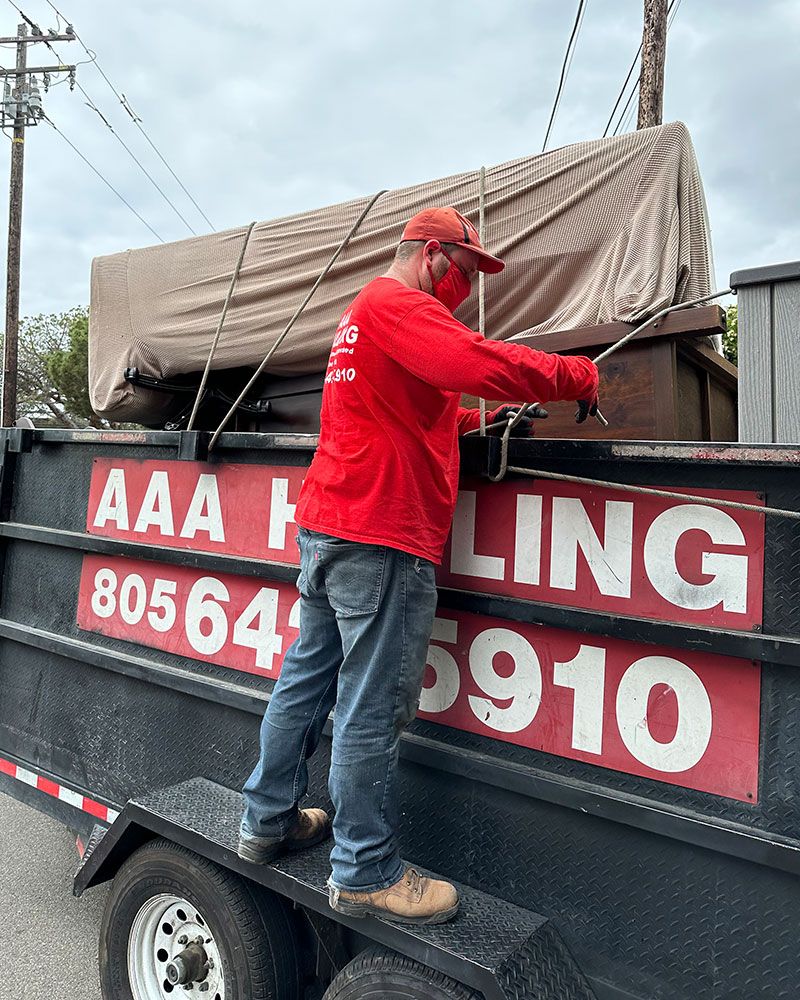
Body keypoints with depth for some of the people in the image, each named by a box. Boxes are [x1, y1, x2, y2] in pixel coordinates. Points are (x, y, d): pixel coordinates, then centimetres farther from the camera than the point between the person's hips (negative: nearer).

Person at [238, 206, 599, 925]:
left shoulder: (365, 314, 27)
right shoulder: (397, 304, -8)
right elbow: (485, 364, -22)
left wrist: (481, 418, 18)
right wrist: (578, 376, -8)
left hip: (328, 528, 11)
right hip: (381, 538, -11)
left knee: (308, 678, 16)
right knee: (374, 708, -3)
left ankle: (267, 822, 30)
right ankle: (367, 873, 11)